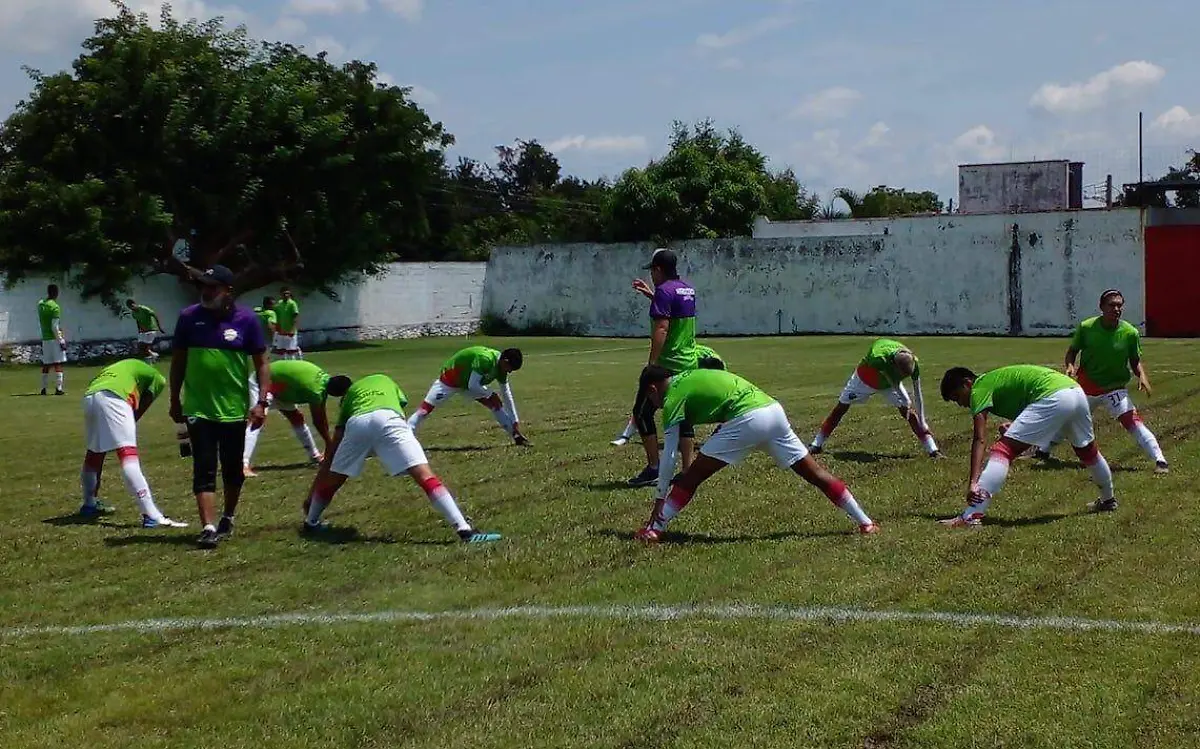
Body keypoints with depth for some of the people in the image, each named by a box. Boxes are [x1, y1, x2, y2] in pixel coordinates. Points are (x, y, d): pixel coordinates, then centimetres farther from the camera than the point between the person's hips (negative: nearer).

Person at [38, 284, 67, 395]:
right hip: (55, 339, -6)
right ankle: (59, 389, -7)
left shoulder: (40, 304, 8)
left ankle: (44, 388, 15)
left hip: (45, 339, 6)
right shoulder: (55, 307, -13)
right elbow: (54, 327, -17)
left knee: (46, 365, 12)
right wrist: (61, 340, -13)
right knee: (58, 365, -4)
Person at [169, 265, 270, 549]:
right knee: (204, 469, -6)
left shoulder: (246, 320, -6)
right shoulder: (189, 317, -2)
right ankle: (208, 528, -10)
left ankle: (228, 519, 33)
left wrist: (262, 402, -11)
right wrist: (175, 400, 9)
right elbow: (178, 361, 7)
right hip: (198, 408, 0)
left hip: (234, 409, 0)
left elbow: (261, 363, -2)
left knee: (233, 469, 13)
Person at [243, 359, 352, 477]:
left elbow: (322, 415, 5)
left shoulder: (325, 378, -4)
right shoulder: (316, 391, -30)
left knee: (297, 418, 15)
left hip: (278, 384, 10)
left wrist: (328, 440, 8)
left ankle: (315, 455, 27)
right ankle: (244, 465, -39)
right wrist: (329, 444, -5)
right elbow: (317, 421, -16)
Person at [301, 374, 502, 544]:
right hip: (387, 418, -2)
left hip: (356, 423, 2)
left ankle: (310, 523, 47)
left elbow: (332, 451, 39)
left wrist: (311, 494, 45)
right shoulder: (386, 381, 45)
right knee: (425, 476, -10)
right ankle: (465, 530, -22)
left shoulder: (350, 392, 41)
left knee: (332, 480, 26)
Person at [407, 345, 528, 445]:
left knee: (496, 403, -1)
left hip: (470, 382, 7)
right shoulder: (485, 359, -35)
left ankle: (516, 435, 7)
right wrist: (491, 394, -22)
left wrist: (515, 421, 0)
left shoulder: (500, 366, -9)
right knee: (425, 408, -15)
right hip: (450, 380, -7)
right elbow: (473, 385, -35)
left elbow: (507, 395, -1)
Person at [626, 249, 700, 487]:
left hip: (667, 364, -8)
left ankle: (653, 469, -1)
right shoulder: (688, 289, 13)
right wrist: (650, 295, 33)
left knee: (642, 412, 2)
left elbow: (661, 327, -23)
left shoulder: (664, 290, -13)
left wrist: (653, 363, -24)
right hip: (688, 364, 8)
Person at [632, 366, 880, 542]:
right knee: (814, 473, 12)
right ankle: (865, 522, 15)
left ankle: (654, 530, 0)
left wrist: (661, 497, 9)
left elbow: (669, 454, 4)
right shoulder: (688, 378, 27)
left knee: (691, 478, 1)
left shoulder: (673, 398, 5)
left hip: (748, 419, -8)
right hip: (773, 409, 8)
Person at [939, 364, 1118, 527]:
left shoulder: (979, 388, 1)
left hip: (1053, 398, -10)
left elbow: (980, 439, -11)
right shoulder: (995, 379, 26)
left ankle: (971, 516, -21)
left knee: (1003, 451, -11)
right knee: (1087, 450, 34)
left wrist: (973, 482, -19)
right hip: (1076, 391, 10)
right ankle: (1108, 500, 60)